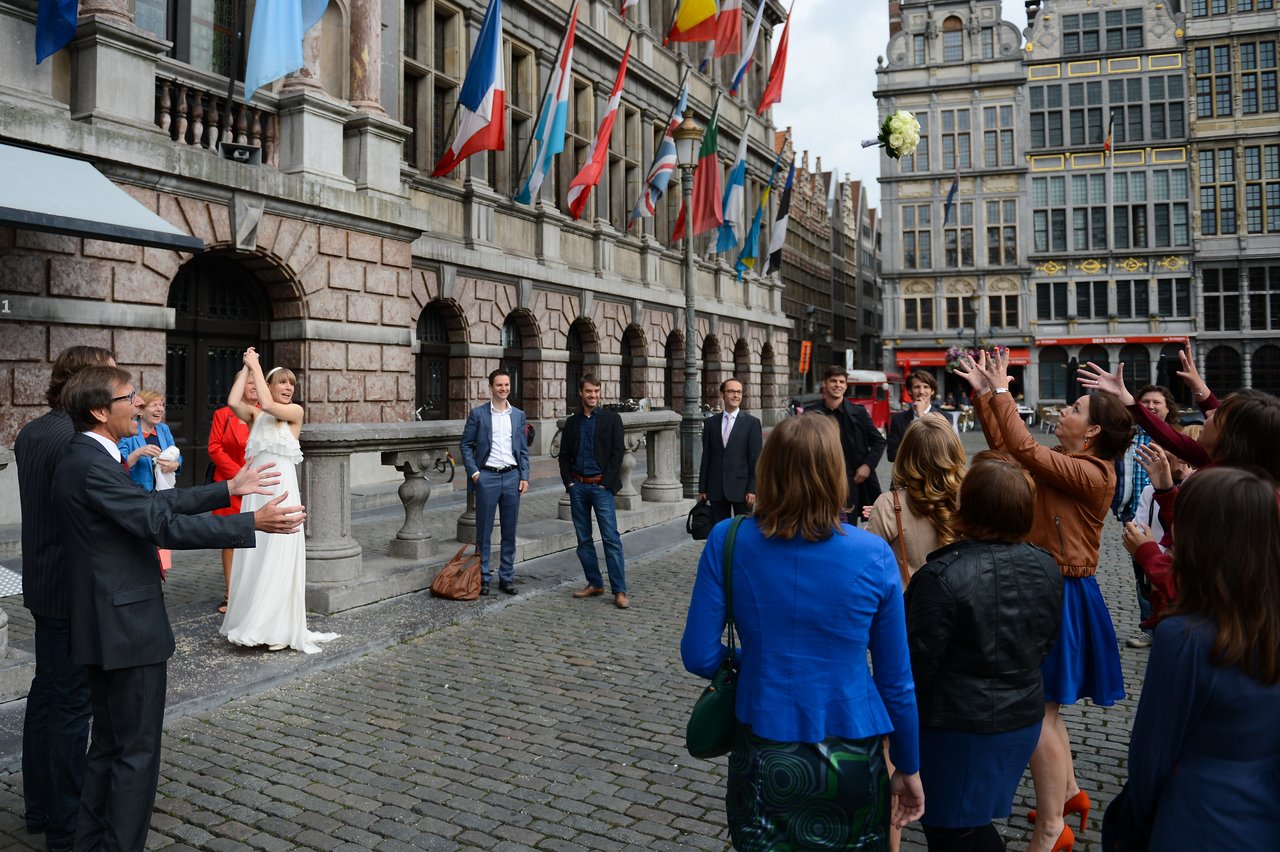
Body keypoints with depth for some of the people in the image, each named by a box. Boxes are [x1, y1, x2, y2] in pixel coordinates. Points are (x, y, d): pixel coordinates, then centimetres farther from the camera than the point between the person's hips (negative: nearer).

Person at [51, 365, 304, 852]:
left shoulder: (88, 459, 10)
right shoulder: (92, 466, -21)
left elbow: (156, 502, 15)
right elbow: (163, 526, -25)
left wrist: (229, 489, 16)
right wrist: (254, 524, -24)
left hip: (110, 626, 11)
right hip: (126, 628, -11)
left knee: (109, 745, 21)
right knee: (137, 752, 2)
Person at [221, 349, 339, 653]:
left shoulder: (295, 411, 2)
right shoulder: (255, 415, 9)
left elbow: (268, 405, -15)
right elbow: (233, 402, -10)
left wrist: (257, 367, -6)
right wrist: (246, 368, -3)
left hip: (281, 488, -3)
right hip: (255, 489, 3)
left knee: (278, 557, -2)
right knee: (253, 556, 8)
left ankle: (278, 627, 7)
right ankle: (252, 621, 20)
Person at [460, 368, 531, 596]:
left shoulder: (518, 415, 9)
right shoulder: (478, 414, 0)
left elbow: (523, 449, 10)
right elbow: (466, 445, 2)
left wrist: (525, 477, 2)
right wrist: (473, 472, -7)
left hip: (512, 476, 3)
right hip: (487, 477, -3)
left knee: (510, 531, 7)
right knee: (484, 531, 3)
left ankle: (507, 577, 17)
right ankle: (483, 578, 12)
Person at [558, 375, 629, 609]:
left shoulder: (612, 418, 1)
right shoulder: (572, 422, 11)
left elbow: (617, 453, -4)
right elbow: (564, 455, 13)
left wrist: (606, 483, -10)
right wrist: (569, 482, 0)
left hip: (601, 486, -4)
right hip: (578, 487, 4)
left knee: (611, 539, -8)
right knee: (583, 539, 8)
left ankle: (619, 590, -6)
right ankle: (594, 583, 18)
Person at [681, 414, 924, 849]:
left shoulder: (728, 542, -13)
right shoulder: (873, 555, -13)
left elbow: (699, 656, -9)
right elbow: (896, 679, -5)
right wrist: (908, 768, 9)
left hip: (763, 759, 0)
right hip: (851, 761, 0)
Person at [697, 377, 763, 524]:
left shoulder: (751, 423, -1)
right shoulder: (710, 422, 8)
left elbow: (756, 458, -3)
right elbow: (706, 457, 9)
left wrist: (753, 489, -9)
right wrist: (702, 489, 6)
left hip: (741, 487, -3)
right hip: (716, 489, 3)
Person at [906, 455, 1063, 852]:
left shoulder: (943, 576, -25)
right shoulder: (1047, 568, -3)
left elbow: (918, 663, -19)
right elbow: (1047, 643, 11)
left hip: (958, 727, -6)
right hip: (1024, 718, 6)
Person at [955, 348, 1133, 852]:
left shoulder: (1090, 474, -19)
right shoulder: (1064, 463, 8)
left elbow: (1025, 452, -28)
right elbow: (1003, 444, 11)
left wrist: (1001, 391, -20)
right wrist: (984, 394, 3)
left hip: (1062, 595, -9)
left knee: (1036, 711, -4)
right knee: (1042, 707, 20)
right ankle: (1068, 793, 37)